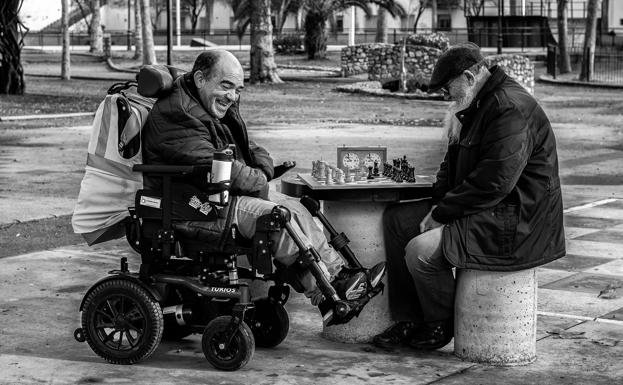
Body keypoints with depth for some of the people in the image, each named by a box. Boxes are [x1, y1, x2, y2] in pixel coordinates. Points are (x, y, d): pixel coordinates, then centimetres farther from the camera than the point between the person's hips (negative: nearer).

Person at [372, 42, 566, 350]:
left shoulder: (511, 109, -21)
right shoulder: (477, 107, 14)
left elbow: (493, 183, -28)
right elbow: (453, 164, 21)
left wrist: (441, 213, -19)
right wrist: (437, 204, 2)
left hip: (515, 226, -11)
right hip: (481, 210, 11)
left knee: (421, 251, -23)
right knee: (396, 219, 8)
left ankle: (441, 325, 4)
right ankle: (408, 321, 11)